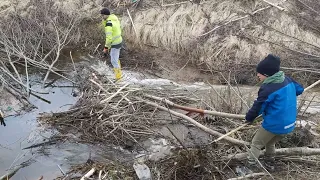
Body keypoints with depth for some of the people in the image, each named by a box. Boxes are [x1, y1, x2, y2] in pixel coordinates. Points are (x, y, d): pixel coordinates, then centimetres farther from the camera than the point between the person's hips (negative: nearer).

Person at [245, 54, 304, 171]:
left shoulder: (268, 88, -24)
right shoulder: (287, 80, 0)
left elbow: (258, 107, -17)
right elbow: (299, 89, 16)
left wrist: (249, 118, 0)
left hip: (274, 124, -8)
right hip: (289, 123, 8)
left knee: (256, 143, 9)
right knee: (270, 143, 29)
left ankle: (250, 165, 7)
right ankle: (269, 165, 38)